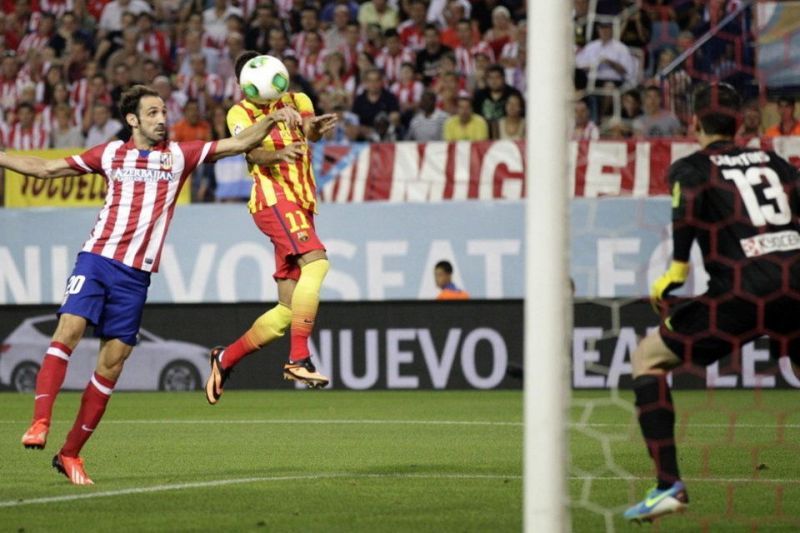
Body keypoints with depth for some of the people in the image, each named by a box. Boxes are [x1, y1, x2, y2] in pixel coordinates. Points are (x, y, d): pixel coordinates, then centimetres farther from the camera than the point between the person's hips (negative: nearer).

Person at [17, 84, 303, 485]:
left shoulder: (180, 155, 8)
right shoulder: (110, 154, 9)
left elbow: (240, 143, 5)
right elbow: (46, 169, 16)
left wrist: (273, 120, -10)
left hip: (136, 274, 1)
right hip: (96, 258, -1)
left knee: (112, 363, 0)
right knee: (69, 328, -22)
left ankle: (71, 453, 6)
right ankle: (40, 423, -26)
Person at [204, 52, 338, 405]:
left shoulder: (296, 101, 15)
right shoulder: (240, 113, 4)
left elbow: (309, 128, -7)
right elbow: (253, 152, -14)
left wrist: (314, 129, -32)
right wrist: (278, 153, -36)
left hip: (301, 204, 6)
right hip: (274, 198, -6)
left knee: (289, 311, 4)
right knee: (316, 263, -29)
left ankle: (225, 359, 20)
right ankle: (299, 359, -32)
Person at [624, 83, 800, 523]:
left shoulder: (690, 167, 10)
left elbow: (689, 202, -11)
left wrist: (677, 268, -7)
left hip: (742, 293, -4)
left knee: (647, 358, 12)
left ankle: (669, 486, -1)